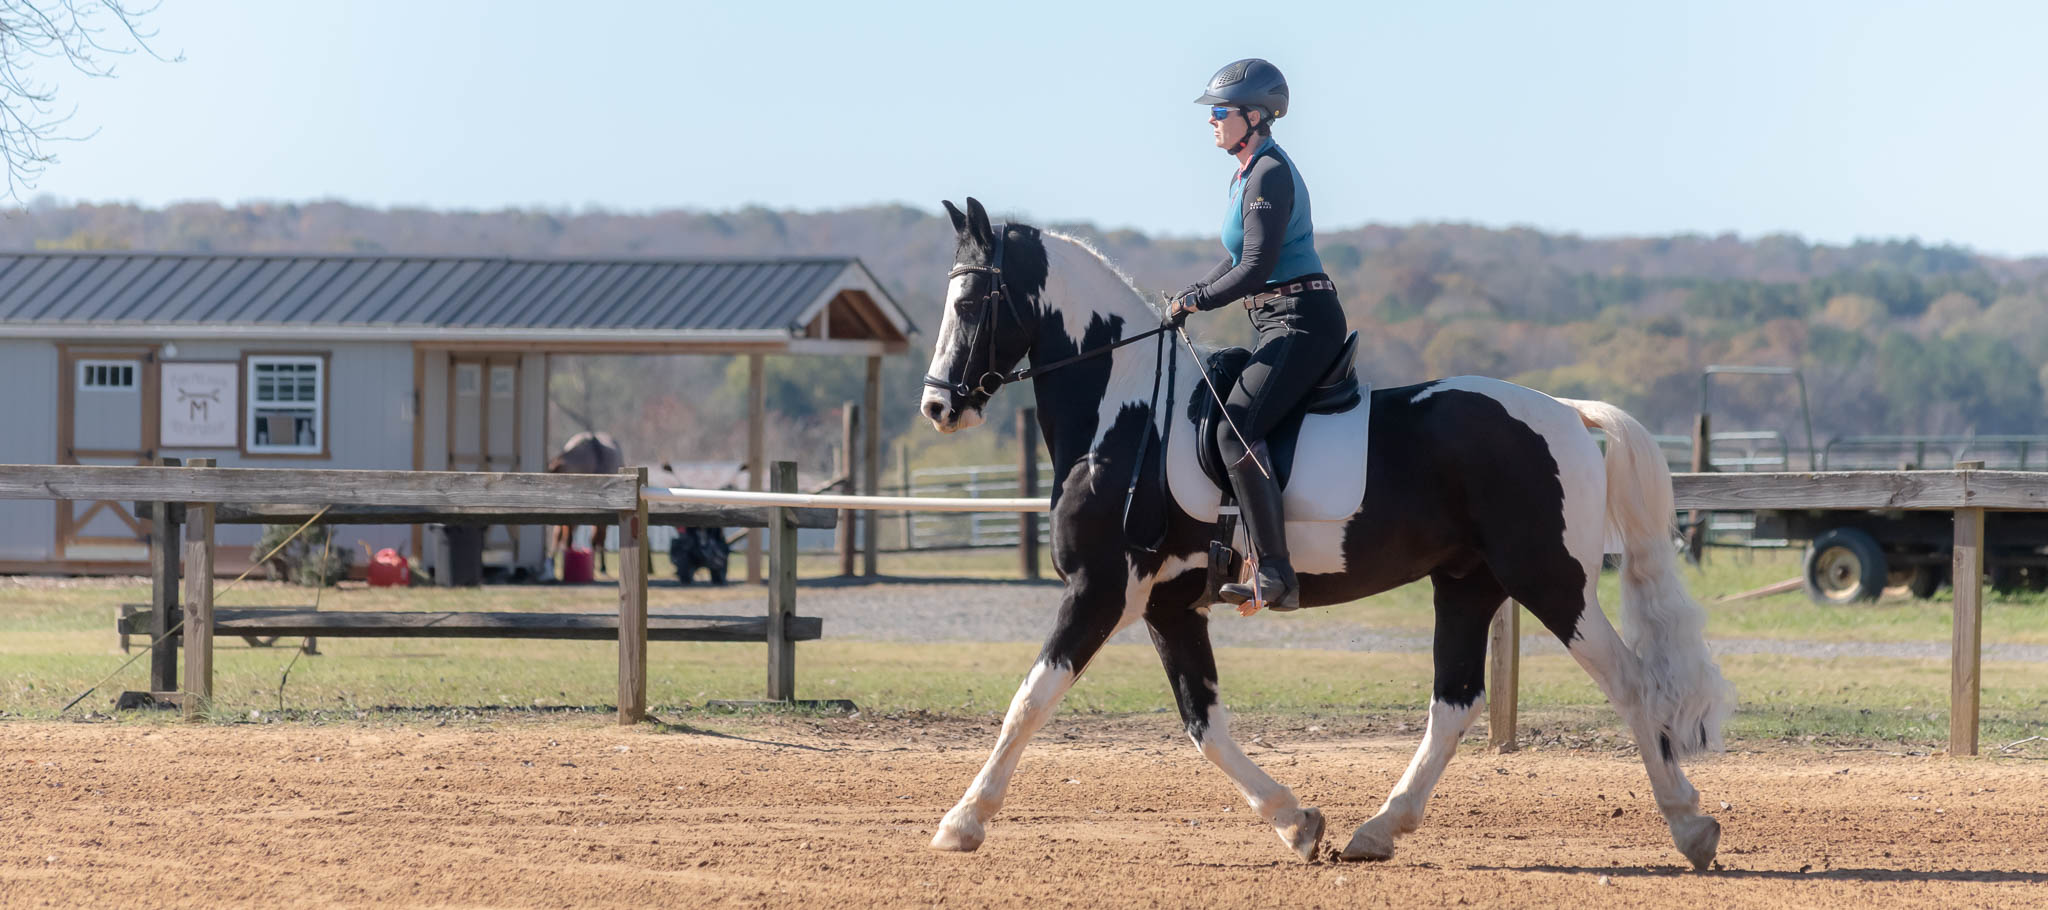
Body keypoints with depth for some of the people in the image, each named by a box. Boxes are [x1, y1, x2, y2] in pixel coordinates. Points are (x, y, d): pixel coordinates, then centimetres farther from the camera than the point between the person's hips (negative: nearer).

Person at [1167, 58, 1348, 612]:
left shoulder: (1270, 176, -14)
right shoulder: (1251, 172, 17)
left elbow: (1254, 269, -19)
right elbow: (1240, 260, 25)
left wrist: (1195, 300, -8)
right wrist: (1190, 296, 13)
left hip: (1302, 324, -11)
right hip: (1282, 324, 11)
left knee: (1235, 431, -23)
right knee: (1223, 422, 16)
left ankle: (1277, 576, -28)